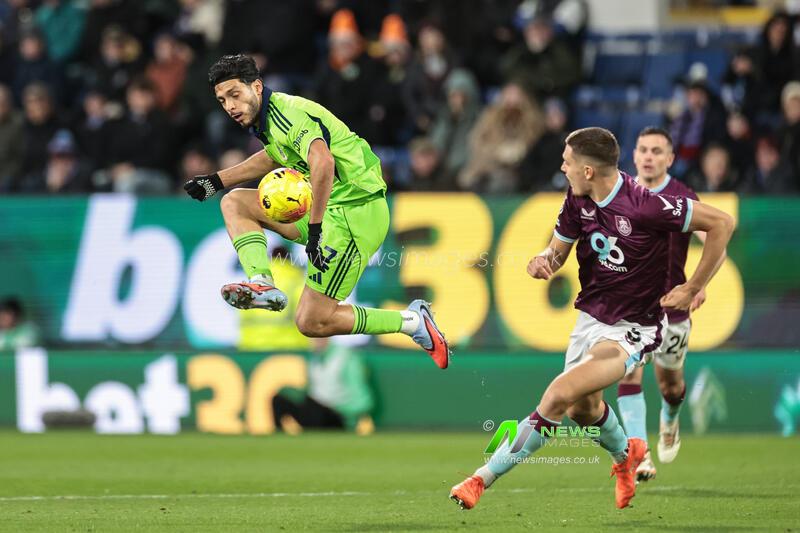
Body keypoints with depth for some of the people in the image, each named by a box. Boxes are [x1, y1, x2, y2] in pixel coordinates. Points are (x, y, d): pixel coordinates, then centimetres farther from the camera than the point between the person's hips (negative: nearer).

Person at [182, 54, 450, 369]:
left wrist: (315, 229, -36)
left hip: (353, 212, -10)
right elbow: (274, 156, 36)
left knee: (311, 323, -9)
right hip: (328, 207, 10)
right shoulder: (268, 117, 11)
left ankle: (412, 322, 0)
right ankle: (262, 284, -6)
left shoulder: (288, 113, -19)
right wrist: (216, 181, 30)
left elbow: (322, 163, -37)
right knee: (234, 202, 10)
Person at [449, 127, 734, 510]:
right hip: (590, 316, 8)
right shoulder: (578, 202, -4)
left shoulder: (646, 205, -25)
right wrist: (544, 261, -16)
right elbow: (559, 248, 10)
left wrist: (693, 288, -15)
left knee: (560, 394, -23)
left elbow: (722, 223, -19)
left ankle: (484, 478, -17)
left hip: (632, 330, -8)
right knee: (582, 409, 22)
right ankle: (625, 454, 55)